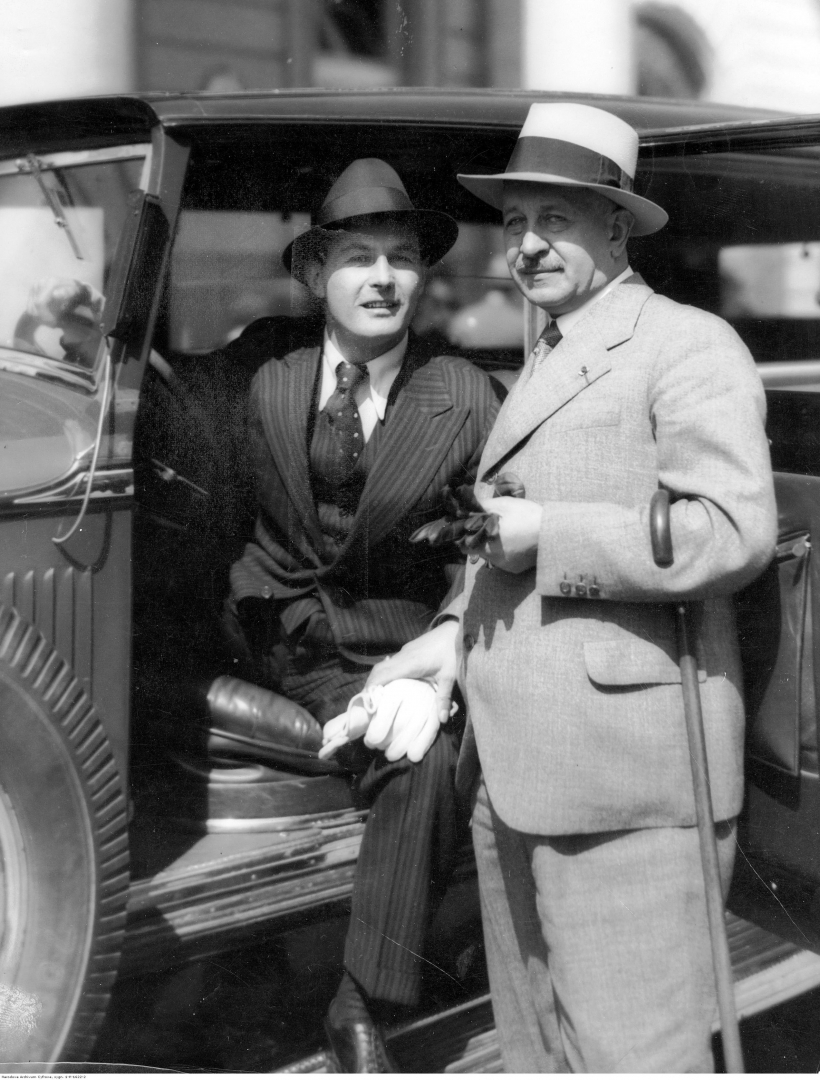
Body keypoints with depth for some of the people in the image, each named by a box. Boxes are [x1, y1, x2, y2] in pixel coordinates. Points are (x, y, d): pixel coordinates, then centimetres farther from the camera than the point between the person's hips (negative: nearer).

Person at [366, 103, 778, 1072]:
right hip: (515, 769, 9)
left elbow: (734, 534, -19)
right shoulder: (542, 363, 22)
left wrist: (545, 538, -16)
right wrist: (457, 633, 13)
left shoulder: (686, 344, -5)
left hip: (622, 776, -9)